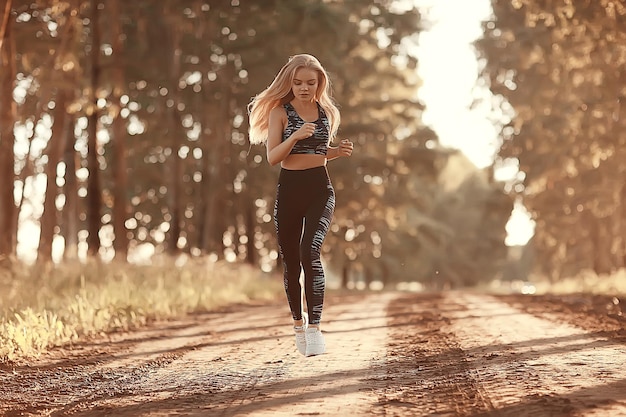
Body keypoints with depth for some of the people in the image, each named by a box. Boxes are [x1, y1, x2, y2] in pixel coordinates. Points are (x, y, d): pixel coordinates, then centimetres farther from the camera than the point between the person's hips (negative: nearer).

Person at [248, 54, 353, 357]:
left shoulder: (327, 111, 8)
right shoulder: (280, 111, -1)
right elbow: (272, 157, -9)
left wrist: (339, 151, 1)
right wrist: (295, 136, -24)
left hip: (320, 189, 0)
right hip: (289, 189, 0)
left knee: (310, 252, -20)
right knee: (290, 261, 8)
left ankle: (314, 327, -23)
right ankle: (298, 322, 28)